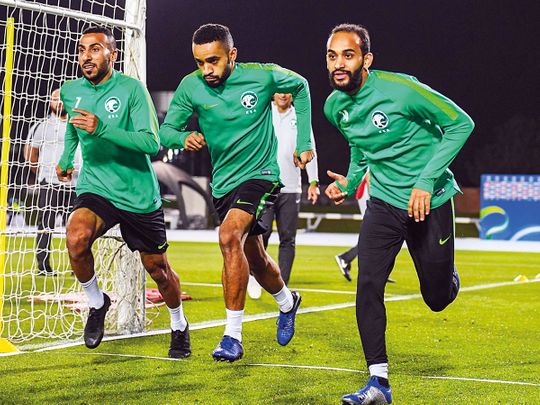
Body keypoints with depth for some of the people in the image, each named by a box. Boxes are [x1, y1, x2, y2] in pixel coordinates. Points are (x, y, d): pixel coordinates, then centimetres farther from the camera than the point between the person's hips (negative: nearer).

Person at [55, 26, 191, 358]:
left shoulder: (132, 88, -14)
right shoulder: (70, 91, 2)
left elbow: (152, 143, -24)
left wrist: (101, 129, -32)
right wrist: (66, 158, 23)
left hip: (138, 195, -2)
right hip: (95, 189, 3)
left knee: (158, 269, 8)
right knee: (76, 238, -28)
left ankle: (179, 326, 37)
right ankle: (97, 303, -1)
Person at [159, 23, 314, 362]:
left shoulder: (263, 76, -14)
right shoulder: (191, 86, -10)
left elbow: (300, 87, 5)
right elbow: (166, 130, -6)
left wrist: (304, 142, 4)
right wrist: (184, 137, -30)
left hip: (260, 174, -4)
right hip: (223, 182, 5)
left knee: (230, 236, -28)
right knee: (255, 260, 18)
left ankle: (233, 336, -23)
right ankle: (287, 302, 51)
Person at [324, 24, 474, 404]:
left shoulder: (400, 89, -22)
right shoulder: (335, 106, -2)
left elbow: (461, 123, -16)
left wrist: (427, 181, -22)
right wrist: (351, 181, 0)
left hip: (431, 201, -4)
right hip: (384, 202, 4)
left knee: (437, 298, 6)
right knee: (368, 284, -15)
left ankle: (448, 274, 45)